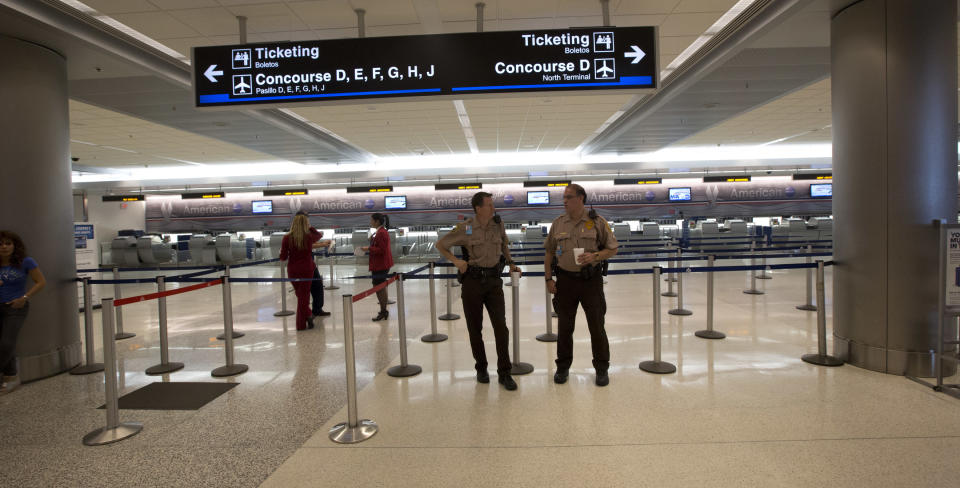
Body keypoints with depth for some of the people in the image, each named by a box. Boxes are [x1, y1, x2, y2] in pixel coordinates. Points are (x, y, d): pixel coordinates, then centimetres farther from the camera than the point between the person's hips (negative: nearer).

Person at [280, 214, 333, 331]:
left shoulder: (287, 238, -8)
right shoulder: (309, 237, -8)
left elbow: (283, 257, -5)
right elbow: (318, 235, 16)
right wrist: (309, 227, 23)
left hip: (293, 270, 1)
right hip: (307, 269, -1)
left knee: (300, 295, 18)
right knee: (304, 295, 8)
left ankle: (307, 316, 13)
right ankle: (301, 324, 11)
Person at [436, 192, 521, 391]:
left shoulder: (498, 224, 2)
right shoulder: (465, 228, -8)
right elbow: (440, 244, 4)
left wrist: (511, 263, 12)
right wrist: (456, 260, -8)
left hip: (494, 280, 2)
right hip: (473, 282, -2)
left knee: (501, 326, -5)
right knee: (475, 328, 7)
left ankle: (504, 373, 5)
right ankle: (481, 368, 25)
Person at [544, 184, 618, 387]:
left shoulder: (597, 222, -3)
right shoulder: (558, 223, 4)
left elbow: (612, 249, 1)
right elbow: (549, 252, 10)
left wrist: (594, 256, -17)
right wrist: (548, 278, 3)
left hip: (591, 279, -2)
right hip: (565, 279, 2)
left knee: (597, 326, 5)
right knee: (564, 326, 9)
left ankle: (601, 369, 21)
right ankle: (563, 367, 25)